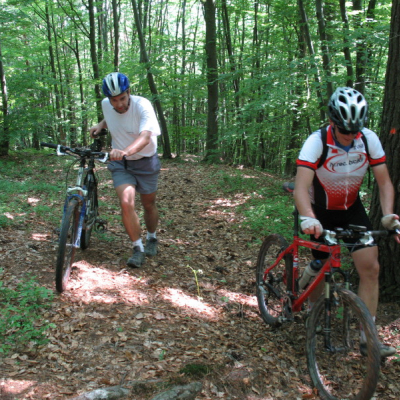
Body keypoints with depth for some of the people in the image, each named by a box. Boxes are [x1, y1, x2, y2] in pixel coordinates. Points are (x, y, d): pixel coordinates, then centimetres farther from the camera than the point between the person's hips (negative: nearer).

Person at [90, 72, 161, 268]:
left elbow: (145, 136, -42)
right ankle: (138, 249, -5)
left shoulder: (142, 105, -25)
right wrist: (100, 125, -3)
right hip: (120, 164, 3)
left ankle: (152, 238, 42)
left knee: (149, 205, 13)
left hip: (145, 162, -2)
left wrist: (126, 151, -59)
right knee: (126, 202, -19)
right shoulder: (106, 105, -8)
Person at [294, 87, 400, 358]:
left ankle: (368, 337, -1)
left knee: (371, 267, -9)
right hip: (320, 211, -3)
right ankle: (314, 310, 35)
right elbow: (301, 188, -39)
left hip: (351, 208, 3)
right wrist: (308, 219, -56)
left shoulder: (369, 139, -17)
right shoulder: (316, 142, -29)